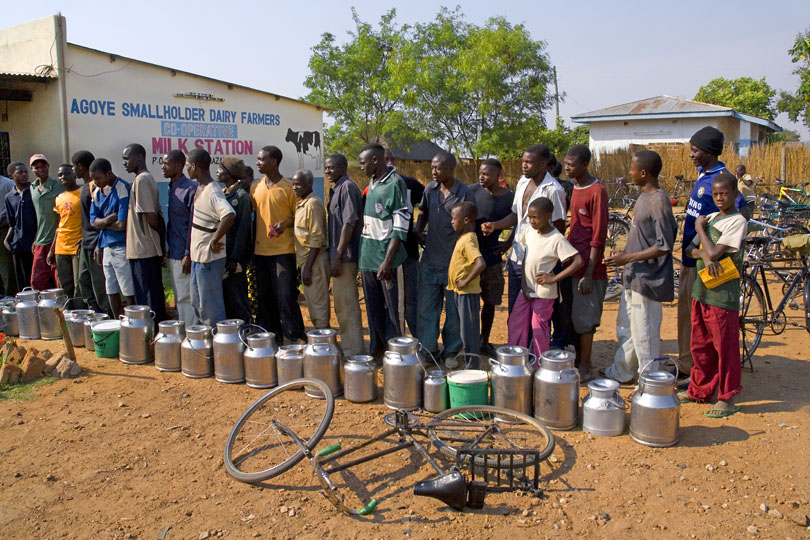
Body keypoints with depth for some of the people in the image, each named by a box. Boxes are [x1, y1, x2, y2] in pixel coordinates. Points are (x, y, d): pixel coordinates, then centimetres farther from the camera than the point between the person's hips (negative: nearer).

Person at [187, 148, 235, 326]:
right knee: (197, 304, 20)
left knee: (210, 308, -1)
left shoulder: (212, 192, -20)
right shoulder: (200, 188, 10)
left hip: (209, 258, -10)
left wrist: (215, 240, -26)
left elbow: (229, 215, -37)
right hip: (198, 256, 10)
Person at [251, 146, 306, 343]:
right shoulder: (255, 188, 10)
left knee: (286, 297, -4)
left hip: (283, 250, -5)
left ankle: (294, 338, 6)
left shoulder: (289, 188, -5)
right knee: (265, 297, 10)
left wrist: (285, 223, -18)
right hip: (260, 251, 5)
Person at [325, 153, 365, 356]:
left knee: (347, 305, -3)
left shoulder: (347, 187, -13)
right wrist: (335, 256, 17)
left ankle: (354, 351, 6)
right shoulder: (337, 189, 15)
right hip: (339, 255, 10)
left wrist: (338, 256, -20)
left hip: (345, 256, -10)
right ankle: (349, 347, 26)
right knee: (342, 305, 16)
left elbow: (349, 224, -20)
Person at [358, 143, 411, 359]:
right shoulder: (372, 182, 12)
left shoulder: (394, 184, -12)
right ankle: (376, 352, 26)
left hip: (385, 259, -8)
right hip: (367, 258, 8)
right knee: (373, 309, 15)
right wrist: (362, 255, 15)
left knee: (392, 310, 3)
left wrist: (388, 261, -20)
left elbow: (400, 228, -16)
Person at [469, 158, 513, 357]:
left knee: (490, 302, 13)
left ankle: (484, 342, 28)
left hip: (492, 256, 1)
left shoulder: (510, 198, -4)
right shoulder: (472, 191, -5)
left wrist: (508, 244, -2)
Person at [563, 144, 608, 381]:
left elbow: (598, 238, -17)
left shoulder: (596, 192, -14)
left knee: (583, 320, 0)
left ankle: (585, 368, 12)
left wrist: (588, 275, -19)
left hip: (587, 268, -8)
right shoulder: (575, 189, 12)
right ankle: (576, 362, 27)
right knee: (572, 317, 14)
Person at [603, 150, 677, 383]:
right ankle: (621, 372, 37)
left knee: (644, 334, 1)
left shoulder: (658, 202, -21)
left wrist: (628, 258, -22)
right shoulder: (643, 196, 9)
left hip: (646, 280, -10)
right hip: (633, 277, 10)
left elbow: (664, 246, -22)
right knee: (626, 327, 21)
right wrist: (624, 255, 16)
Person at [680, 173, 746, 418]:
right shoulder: (710, 218, 11)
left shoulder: (737, 222, -12)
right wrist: (705, 256, -15)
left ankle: (727, 399, 14)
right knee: (700, 345, 16)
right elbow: (691, 248, 7)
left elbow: (714, 252, -21)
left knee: (725, 347, 3)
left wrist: (699, 227, -7)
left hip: (723, 294, -7)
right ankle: (700, 390, 29)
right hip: (701, 290, 8)